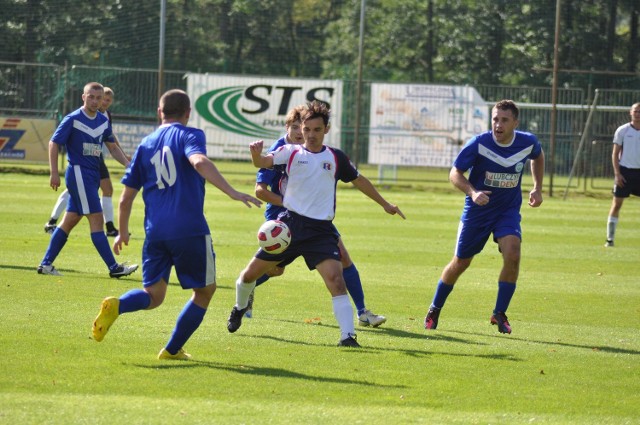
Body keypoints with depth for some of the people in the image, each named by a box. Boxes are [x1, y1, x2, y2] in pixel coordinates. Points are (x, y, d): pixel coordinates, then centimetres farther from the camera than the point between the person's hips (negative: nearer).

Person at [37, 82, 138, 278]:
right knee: (96, 219, -10)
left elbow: (112, 146, 20)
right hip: (79, 172, -8)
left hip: (92, 176, 8)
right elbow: (53, 143, -7)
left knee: (70, 221, 10)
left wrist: (127, 164, 5)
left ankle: (46, 264, 16)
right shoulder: (73, 119, -9)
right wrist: (54, 173, -13)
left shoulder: (103, 121, 11)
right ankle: (114, 268, -12)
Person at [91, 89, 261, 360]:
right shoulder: (190, 135, 2)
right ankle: (172, 350, 12)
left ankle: (117, 306, -21)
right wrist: (232, 192, -29)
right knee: (204, 290, 14)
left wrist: (122, 232, 31)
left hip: (155, 232, 5)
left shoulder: (145, 145, 16)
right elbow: (199, 162, -22)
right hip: (189, 230, -5)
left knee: (153, 295, 10)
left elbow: (126, 198, 17)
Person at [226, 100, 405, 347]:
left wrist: (385, 204, 30)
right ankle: (240, 307, 39)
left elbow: (358, 180, 23)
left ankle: (348, 336, -21)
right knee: (251, 273, 8)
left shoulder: (335, 158, 7)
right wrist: (256, 154, -39)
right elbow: (264, 163, -14)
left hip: (321, 230, 0)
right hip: (290, 224, 0)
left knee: (336, 279, -20)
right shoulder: (291, 152, 2)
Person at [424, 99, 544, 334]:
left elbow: (538, 156, 15)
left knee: (512, 255, -22)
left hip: (508, 211, 1)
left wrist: (537, 188, 7)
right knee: (460, 263, 9)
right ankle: (434, 310, 31)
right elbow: (455, 173, -14)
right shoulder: (479, 144, -21)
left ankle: (499, 314, -7)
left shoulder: (528, 143, -11)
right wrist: (473, 192, -32)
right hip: (477, 210, -1)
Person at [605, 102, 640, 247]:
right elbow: (615, 153, 1)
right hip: (625, 171, -2)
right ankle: (610, 238, 4)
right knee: (616, 204, -2)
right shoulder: (623, 130, -1)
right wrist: (617, 173, -8)